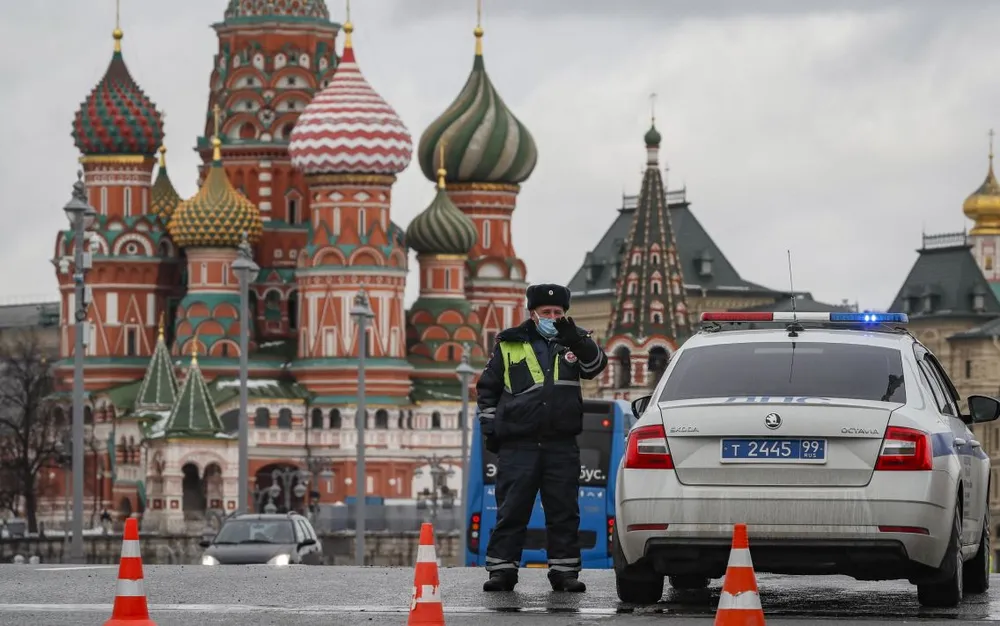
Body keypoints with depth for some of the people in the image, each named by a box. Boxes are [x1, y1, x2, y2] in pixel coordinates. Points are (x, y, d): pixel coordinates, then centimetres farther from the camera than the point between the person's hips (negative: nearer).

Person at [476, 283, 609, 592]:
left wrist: (577, 342, -27)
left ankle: (564, 570, 10)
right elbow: (487, 388, 15)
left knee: (564, 512, 3)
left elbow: (596, 364, -10)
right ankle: (502, 569, 4)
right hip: (518, 445, -1)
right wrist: (490, 428, 8)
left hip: (562, 445, 1)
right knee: (511, 511, -1)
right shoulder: (509, 345, 8)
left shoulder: (573, 341, 10)